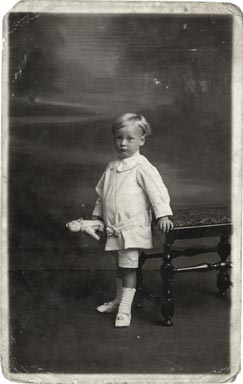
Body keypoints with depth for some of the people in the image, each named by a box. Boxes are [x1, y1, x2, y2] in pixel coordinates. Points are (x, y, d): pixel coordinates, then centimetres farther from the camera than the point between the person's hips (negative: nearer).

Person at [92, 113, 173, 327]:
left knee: (129, 267, -4)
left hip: (133, 227, -7)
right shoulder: (112, 168, 10)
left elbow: (157, 190, -17)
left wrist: (163, 215, -24)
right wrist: (97, 215, 20)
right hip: (114, 228, 7)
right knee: (120, 265, 20)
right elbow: (102, 193, 20)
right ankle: (119, 299, 36)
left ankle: (125, 310, 4)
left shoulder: (142, 167, -11)